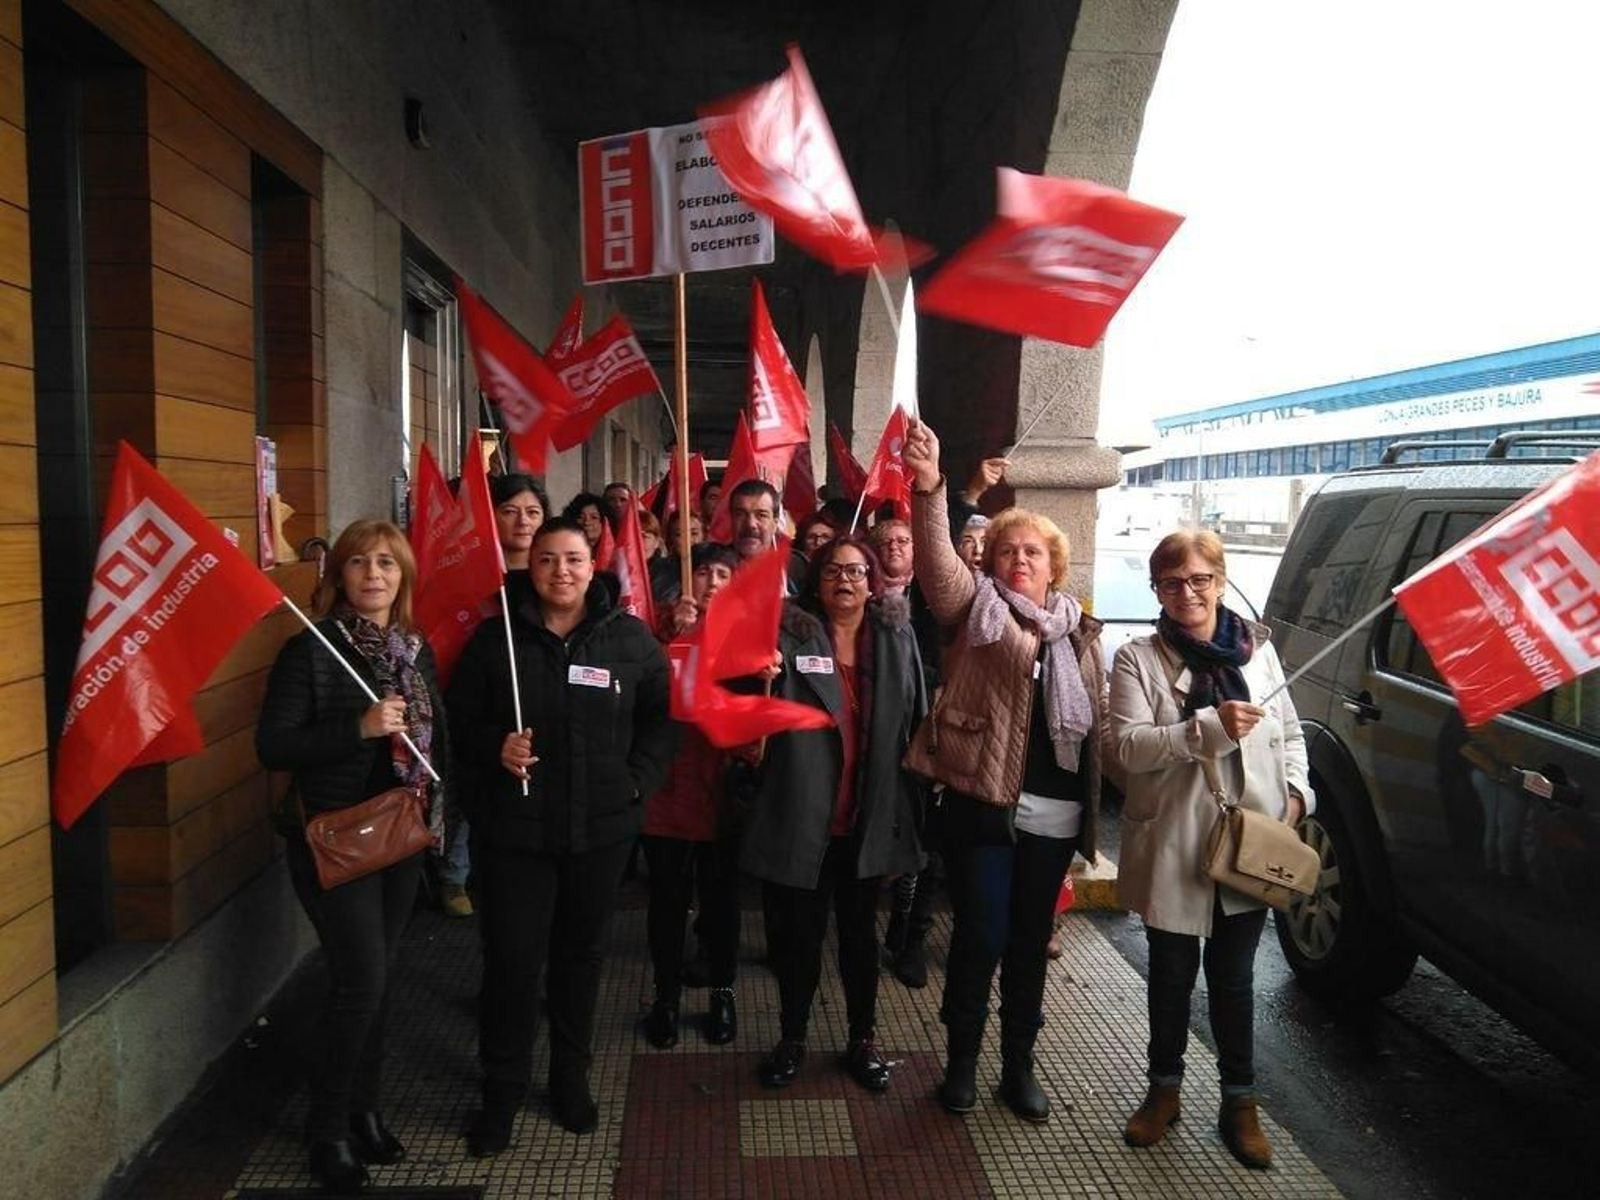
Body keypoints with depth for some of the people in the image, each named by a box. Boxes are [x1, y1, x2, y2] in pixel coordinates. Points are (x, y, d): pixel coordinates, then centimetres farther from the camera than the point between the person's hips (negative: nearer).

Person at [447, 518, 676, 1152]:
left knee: (581, 953, 16)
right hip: (512, 827, -1)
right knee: (512, 958, 4)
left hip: (601, 826, 1)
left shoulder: (631, 638, -1)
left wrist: (637, 779, -6)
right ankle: (502, 1087, 25)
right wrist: (493, 749, -15)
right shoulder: (495, 637, -2)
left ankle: (571, 1075, 36)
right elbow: (460, 719, 3)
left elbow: (659, 718, 4)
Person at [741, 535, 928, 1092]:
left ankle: (863, 1039, 35)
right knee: (797, 932, 12)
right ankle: (792, 1038, 33)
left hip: (868, 817, 2)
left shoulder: (897, 639, 2)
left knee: (859, 930, 17)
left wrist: (911, 803, 1)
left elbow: (916, 722, 5)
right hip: (801, 815, -1)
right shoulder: (791, 636, -5)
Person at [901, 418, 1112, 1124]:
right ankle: (962, 1061, 24)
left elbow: (1096, 720, 13)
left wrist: (1093, 806, 7)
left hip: (1054, 814, 4)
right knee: (980, 939, 2)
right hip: (983, 805, -4)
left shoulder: (1079, 632, 11)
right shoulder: (976, 609, -1)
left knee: (1030, 943, 15)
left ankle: (1019, 1066, 32)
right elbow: (938, 564, -21)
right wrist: (928, 489, -38)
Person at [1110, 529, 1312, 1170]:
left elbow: (1290, 732, 13)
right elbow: (1129, 746, -17)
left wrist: (1294, 790, -3)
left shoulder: (1257, 649, 4)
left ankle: (1239, 1102, 32)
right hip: (1172, 846, -2)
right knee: (1172, 975, 15)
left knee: (1234, 978, 15)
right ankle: (1164, 1089, 35)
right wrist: (1211, 727, -26)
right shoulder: (1138, 659, -6)